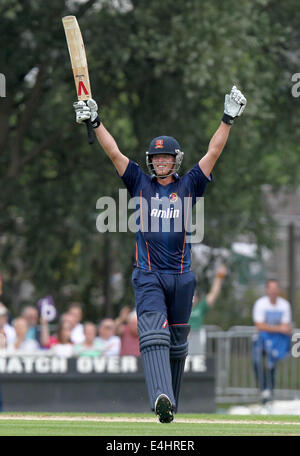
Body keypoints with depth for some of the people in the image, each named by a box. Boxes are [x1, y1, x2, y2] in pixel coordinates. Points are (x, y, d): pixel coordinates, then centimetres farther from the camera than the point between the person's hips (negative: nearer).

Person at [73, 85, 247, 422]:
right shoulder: (141, 184, 10)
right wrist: (95, 122, -5)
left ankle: (170, 401, 22)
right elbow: (114, 153, 4)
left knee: (177, 343, 9)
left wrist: (228, 119, -3)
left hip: (181, 276, 2)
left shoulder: (189, 186, 10)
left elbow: (213, 152, 5)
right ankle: (160, 398, -36)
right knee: (153, 334, -20)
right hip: (148, 276, -2)